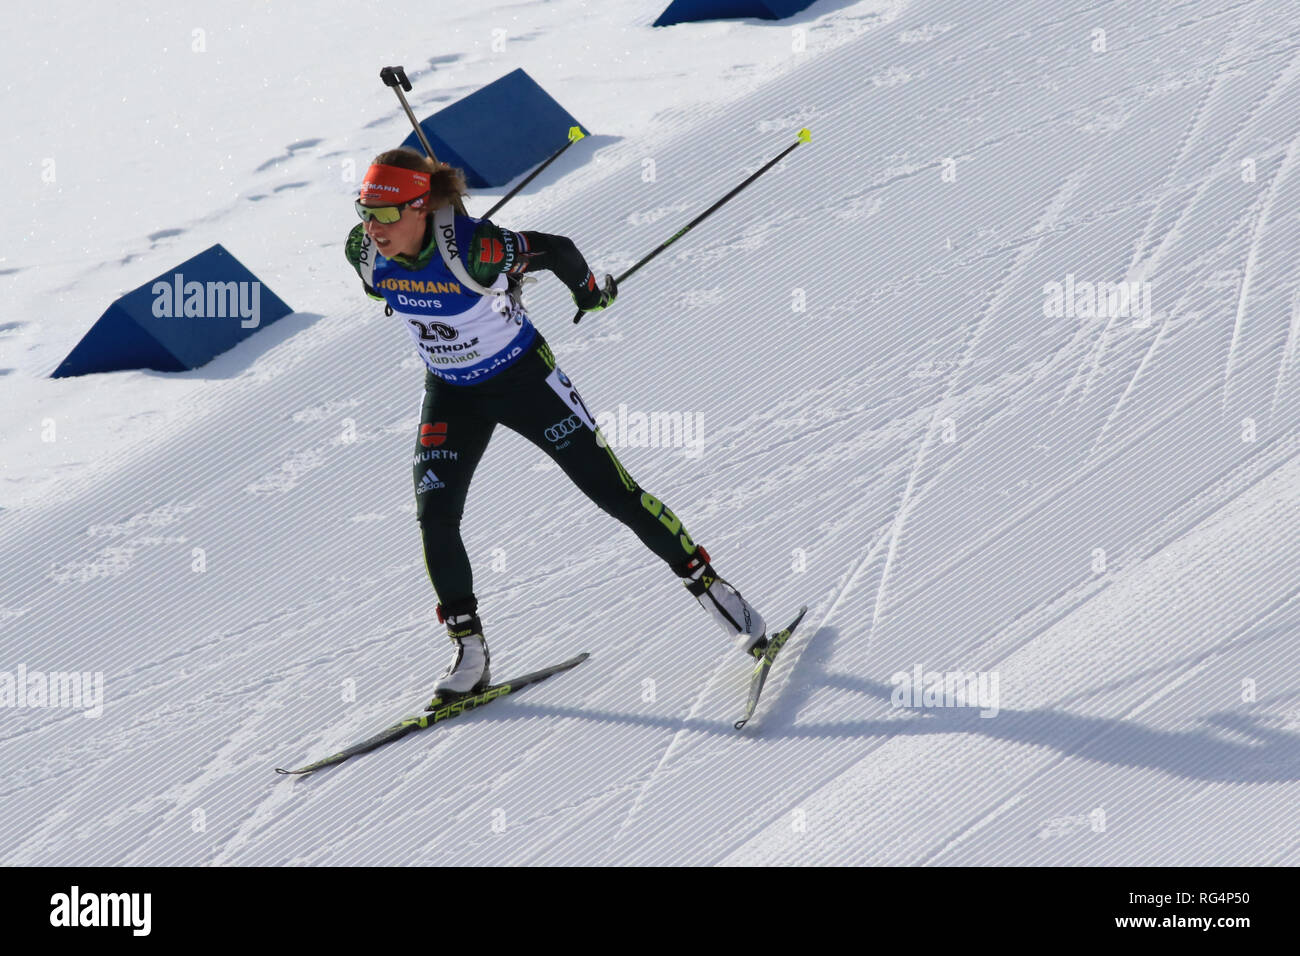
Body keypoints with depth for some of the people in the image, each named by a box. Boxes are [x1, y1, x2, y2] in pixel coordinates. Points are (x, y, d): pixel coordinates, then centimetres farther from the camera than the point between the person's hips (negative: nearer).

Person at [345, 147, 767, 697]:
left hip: (524, 377, -4)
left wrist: (590, 293, 1)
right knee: (434, 516, -11)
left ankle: (709, 585, 14)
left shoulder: (472, 248, -34)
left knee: (613, 491, -2)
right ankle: (469, 654, 2)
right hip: (450, 394, 4)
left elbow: (557, 250, -17)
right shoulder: (364, 253, -18)